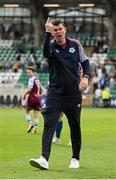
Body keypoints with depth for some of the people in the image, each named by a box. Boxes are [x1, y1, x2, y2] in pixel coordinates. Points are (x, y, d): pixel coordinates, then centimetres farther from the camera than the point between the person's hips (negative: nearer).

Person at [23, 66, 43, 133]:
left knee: (27, 111, 8)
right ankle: (35, 128, 1)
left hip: (32, 97, -7)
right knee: (36, 114, 5)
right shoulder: (37, 79, 14)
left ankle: (30, 123, -10)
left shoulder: (31, 79, -10)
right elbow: (41, 90, 20)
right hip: (38, 98, 7)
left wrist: (25, 95, -7)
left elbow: (29, 89, -20)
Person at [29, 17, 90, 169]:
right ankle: (44, 159, -23)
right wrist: (48, 33, -38)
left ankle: (75, 158, 23)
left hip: (74, 93, 2)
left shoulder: (75, 44, 4)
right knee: (49, 125, -14)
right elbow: (46, 53, -27)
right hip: (55, 93, -2)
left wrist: (85, 77, -6)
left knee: (75, 127, 9)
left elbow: (85, 62, 13)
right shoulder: (51, 46, -2)